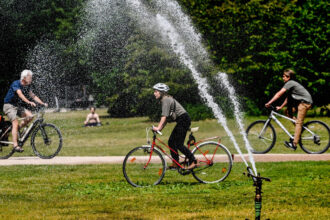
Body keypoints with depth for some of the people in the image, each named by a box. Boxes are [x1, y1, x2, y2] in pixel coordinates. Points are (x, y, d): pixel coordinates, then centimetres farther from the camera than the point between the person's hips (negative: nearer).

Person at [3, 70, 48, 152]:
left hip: (18, 106, 7)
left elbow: (33, 96, 6)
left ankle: (15, 130, 2)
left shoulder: (27, 86, 4)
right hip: (9, 105, -7)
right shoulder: (16, 84, -20)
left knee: (30, 116, -15)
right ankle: (15, 145, -23)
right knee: (15, 123, -21)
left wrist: (43, 103, -7)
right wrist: (29, 102, -49)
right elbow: (20, 94, -35)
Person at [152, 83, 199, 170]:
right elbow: (166, 117, 17)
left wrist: (158, 127, -27)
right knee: (171, 141, 8)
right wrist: (160, 128, 10)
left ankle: (193, 161, -9)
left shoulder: (166, 100, -14)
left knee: (179, 144, -12)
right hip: (181, 121, 10)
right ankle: (175, 163, 11)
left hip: (183, 120, -10)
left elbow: (164, 116, -22)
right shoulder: (163, 100, 16)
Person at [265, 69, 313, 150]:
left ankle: (294, 144, -13)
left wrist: (269, 103, -17)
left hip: (305, 102, -10)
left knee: (299, 123, -11)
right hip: (300, 102, 10)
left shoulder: (290, 83, -13)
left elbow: (279, 94, -18)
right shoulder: (291, 84, 17)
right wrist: (280, 107, 17)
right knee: (288, 111, 10)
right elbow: (288, 98, 21)